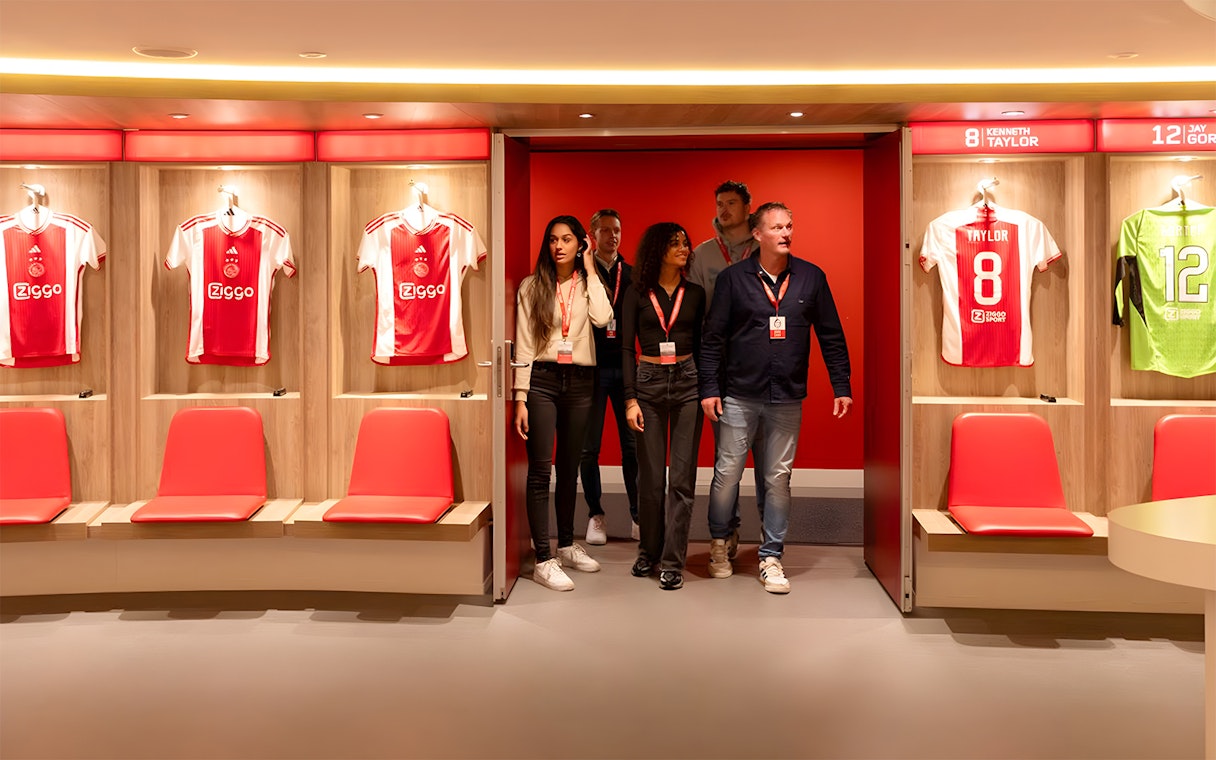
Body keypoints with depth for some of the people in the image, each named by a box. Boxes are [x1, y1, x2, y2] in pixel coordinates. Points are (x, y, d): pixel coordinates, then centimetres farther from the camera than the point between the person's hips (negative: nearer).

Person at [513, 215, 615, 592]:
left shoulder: (588, 284, 8)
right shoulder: (532, 286, 1)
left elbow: (602, 318, -15)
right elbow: (523, 345, -2)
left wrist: (589, 268, -6)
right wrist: (520, 399, -7)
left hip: (579, 381, 3)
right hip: (542, 379, -3)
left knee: (569, 467, 13)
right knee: (541, 469, -7)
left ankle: (566, 546, 26)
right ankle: (543, 561, -4)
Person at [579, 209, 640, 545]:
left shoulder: (631, 274, 10)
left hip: (625, 367, 2)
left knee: (632, 444, 2)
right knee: (589, 447, 3)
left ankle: (638, 515, 10)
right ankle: (595, 515, 14)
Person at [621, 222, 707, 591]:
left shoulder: (695, 293, 8)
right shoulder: (637, 294, 3)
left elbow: (702, 345, 10)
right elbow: (626, 348, 1)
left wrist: (707, 390, 2)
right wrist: (630, 399, -7)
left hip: (687, 382, 1)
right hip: (648, 382, -1)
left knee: (681, 476, -1)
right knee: (650, 475, 4)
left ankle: (672, 561, 5)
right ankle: (648, 551, 21)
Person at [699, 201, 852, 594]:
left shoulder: (811, 278, 4)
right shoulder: (733, 278, -1)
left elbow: (831, 336, 8)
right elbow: (713, 337, -1)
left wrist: (842, 387, 4)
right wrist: (709, 388, -6)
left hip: (787, 397, 2)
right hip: (739, 395, -1)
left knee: (778, 477, 6)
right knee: (727, 472, 3)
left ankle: (771, 558, 16)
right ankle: (719, 543, 25)